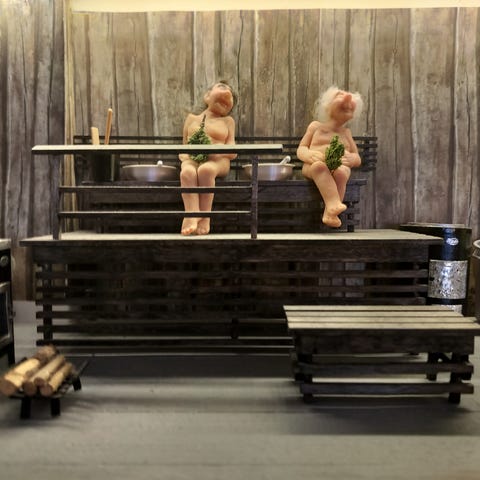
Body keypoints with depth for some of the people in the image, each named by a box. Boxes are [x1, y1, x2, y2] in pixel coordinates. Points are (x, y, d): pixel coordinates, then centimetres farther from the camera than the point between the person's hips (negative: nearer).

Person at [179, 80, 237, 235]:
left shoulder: (228, 121, 24)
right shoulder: (192, 118, 27)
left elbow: (232, 152, 13)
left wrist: (217, 151, -8)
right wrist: (183, 155, 0)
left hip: (217, 161, -1)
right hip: (192, 159, 1)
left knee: (205, 170, -38)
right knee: (187, 172, -35)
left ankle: (205, 218, -34)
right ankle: (191, 217, -48)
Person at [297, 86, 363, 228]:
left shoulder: (346, 132, 27)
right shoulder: (316, 126, 21)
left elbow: (357, 159, 24)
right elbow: (300, 149, 16)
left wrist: (350, 159, -4)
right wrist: (310, 155, -10)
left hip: (340, 166, 2)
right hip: (313, 166, -1)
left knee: (342, 171, -36)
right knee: (319, 165, -38)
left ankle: (329, 213, -42)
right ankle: (334, 203, -54)